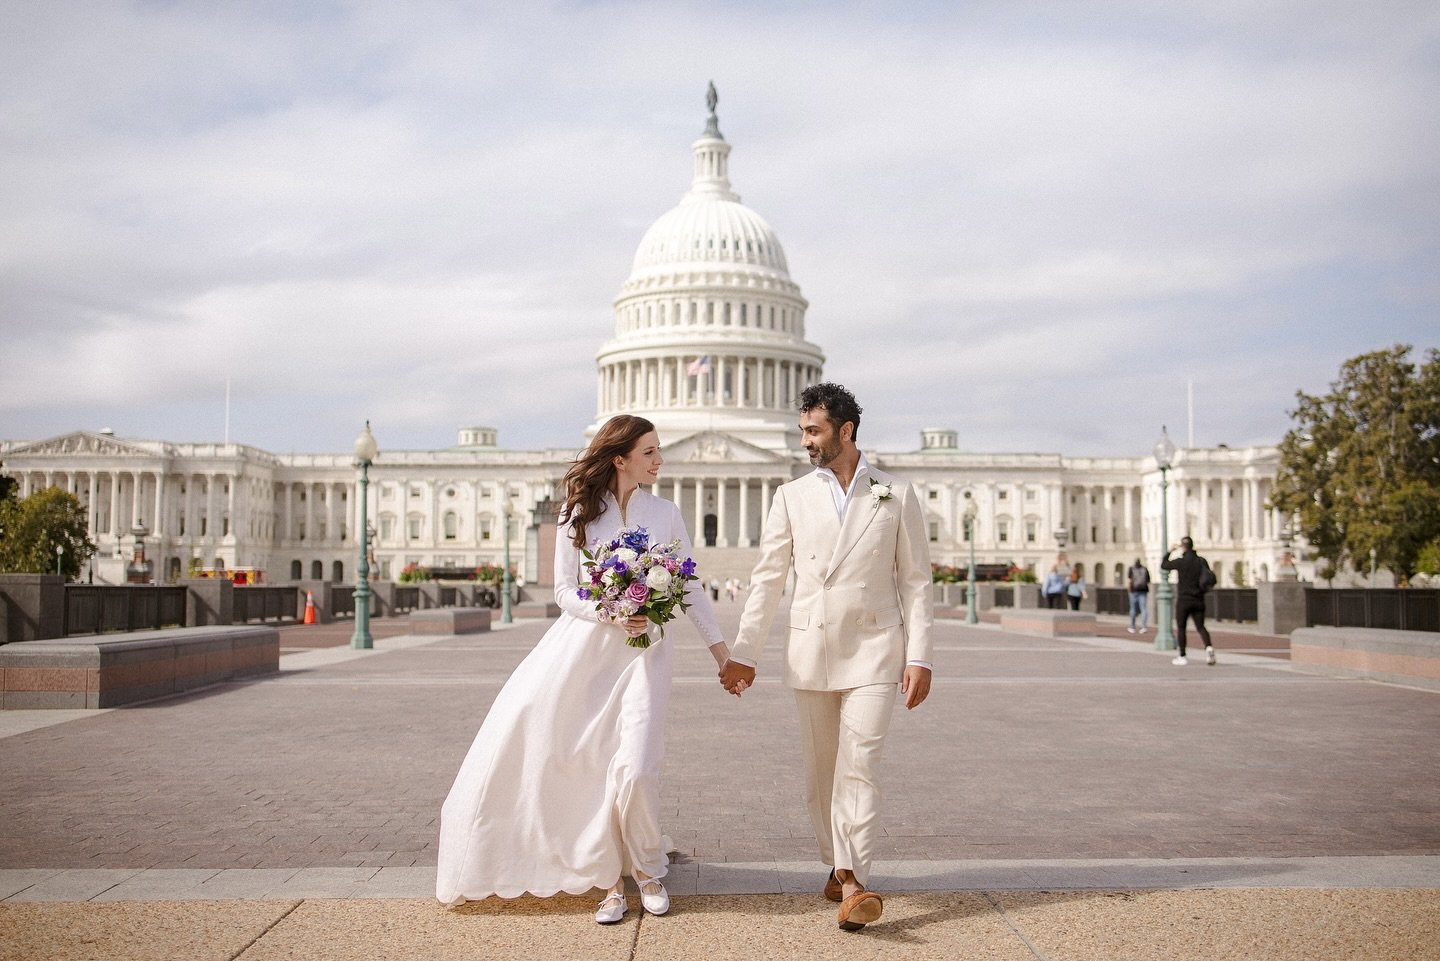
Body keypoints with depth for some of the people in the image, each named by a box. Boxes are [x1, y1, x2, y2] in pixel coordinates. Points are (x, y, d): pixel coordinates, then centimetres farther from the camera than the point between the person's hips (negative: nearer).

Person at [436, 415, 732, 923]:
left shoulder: (666, 514, 7)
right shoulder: (578, 514, 3)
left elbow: (691, 588, 10)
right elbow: (565, 591, 1)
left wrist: (722, 651, 8)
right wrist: (611, 614, -16)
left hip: (642, 650, 0)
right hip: (582, 647, 0)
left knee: (636, 769, -13)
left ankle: (646, 868, 12)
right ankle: (608, 879, 16)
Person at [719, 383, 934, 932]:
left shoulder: (896, 496, 4)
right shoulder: (792, 497, 7)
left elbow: (915, 580, 3)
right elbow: (768, 579, 7)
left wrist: (919, 657, -4)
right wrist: (744, 653, 2)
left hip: (873, 651, -2)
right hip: (810, 654, 3)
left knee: (858, 768, -12)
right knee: (820, 769, 8)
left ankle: (854, 885, -13)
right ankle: (836, 865, 23)